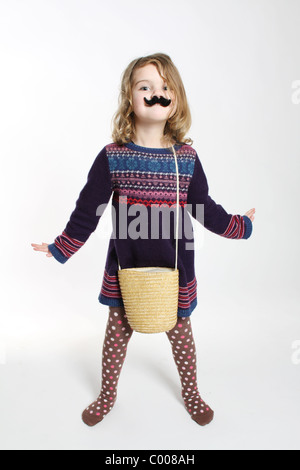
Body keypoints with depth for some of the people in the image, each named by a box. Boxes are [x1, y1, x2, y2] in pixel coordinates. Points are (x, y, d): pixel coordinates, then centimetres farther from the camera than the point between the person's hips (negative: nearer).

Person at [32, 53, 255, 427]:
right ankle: (107, 394, 43)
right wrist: (60, 248, 2)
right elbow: (87, 211, -2)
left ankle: (191, 392, 45)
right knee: (117, 333, 16)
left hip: (175, 269, 1)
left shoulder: (187, 157, -4)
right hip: (126, 268, -1)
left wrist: (240, 226, 14)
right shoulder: (113, 156, -8)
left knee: (180, 333, 18)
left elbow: (204, 208, 7)